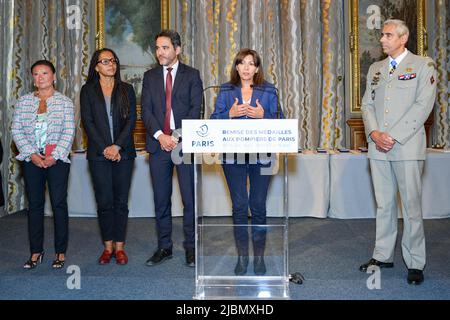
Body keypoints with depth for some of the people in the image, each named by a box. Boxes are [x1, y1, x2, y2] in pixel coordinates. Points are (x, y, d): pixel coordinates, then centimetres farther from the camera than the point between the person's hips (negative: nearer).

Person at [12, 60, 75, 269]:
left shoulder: (65, 102, 4)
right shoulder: (23, 102, 10)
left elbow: (69, 132, -3)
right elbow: (16, 131, 5)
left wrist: (55, 156, -13)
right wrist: (32, 154, -7)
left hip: (58, 160, -2)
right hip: (32, 160, 2)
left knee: (59, 204, -2)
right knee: (34, 204, 6)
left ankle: (60, 252, 8)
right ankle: (36, 252, 15)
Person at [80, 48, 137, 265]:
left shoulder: (126, 89, 9)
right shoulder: (88, 90, 8)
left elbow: (131, 120, 1)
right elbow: (87, 122, 0)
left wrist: (117, 146, -10)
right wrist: (104, 148, -10)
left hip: (123, 153, 1)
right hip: (99, 154, 0)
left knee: (121, 201, 2)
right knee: (104, 201, 1)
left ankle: (120, 246, 11)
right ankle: (108, 246, 13)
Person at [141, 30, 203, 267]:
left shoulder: (192, 75, 6)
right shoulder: (150, 76, 13)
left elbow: (195, 109, -2)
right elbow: (146, 111, 5)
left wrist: (178, 137, -13)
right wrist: (160, 135, -11)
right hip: (158, 144, 3)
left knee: (190, 198, -1)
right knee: (161, 199, 7)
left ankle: (190, 247, 9)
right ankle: (164, 247, 17)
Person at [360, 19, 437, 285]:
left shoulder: (423, 65, 2)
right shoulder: (375, 69, 18)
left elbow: (423, 105, -8)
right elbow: (368, 104, 13)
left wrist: (394, 136, -14)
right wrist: (374, 133, -6)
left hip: (407, 146, -5)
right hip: (378, 147, 5)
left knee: (412, 206, -1)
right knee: (384, 205, 10)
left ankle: (415, 263, 9)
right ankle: (383, 256, 20)